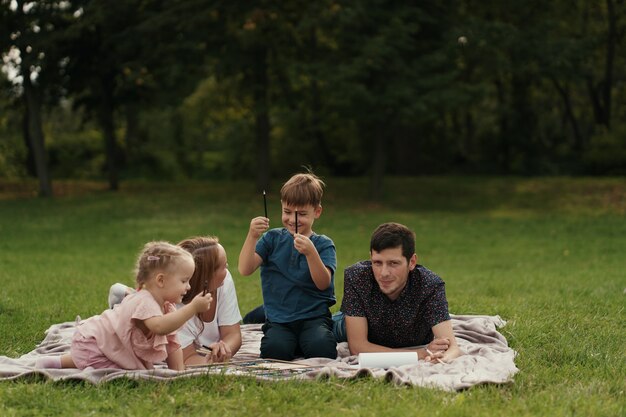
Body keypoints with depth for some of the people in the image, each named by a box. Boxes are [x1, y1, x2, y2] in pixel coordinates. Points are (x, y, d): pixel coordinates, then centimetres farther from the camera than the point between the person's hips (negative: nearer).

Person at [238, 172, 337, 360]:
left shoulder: (323, 244, 4)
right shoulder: (273, 238, 8)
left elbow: (323, 283, -12)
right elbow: (245, 270, -5)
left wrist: (310, 252, -28)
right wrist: (252, 236, -20)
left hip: (314, 318, -1)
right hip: (278, 321, 1)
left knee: (321, 348, -31)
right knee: (274, 349, -30)